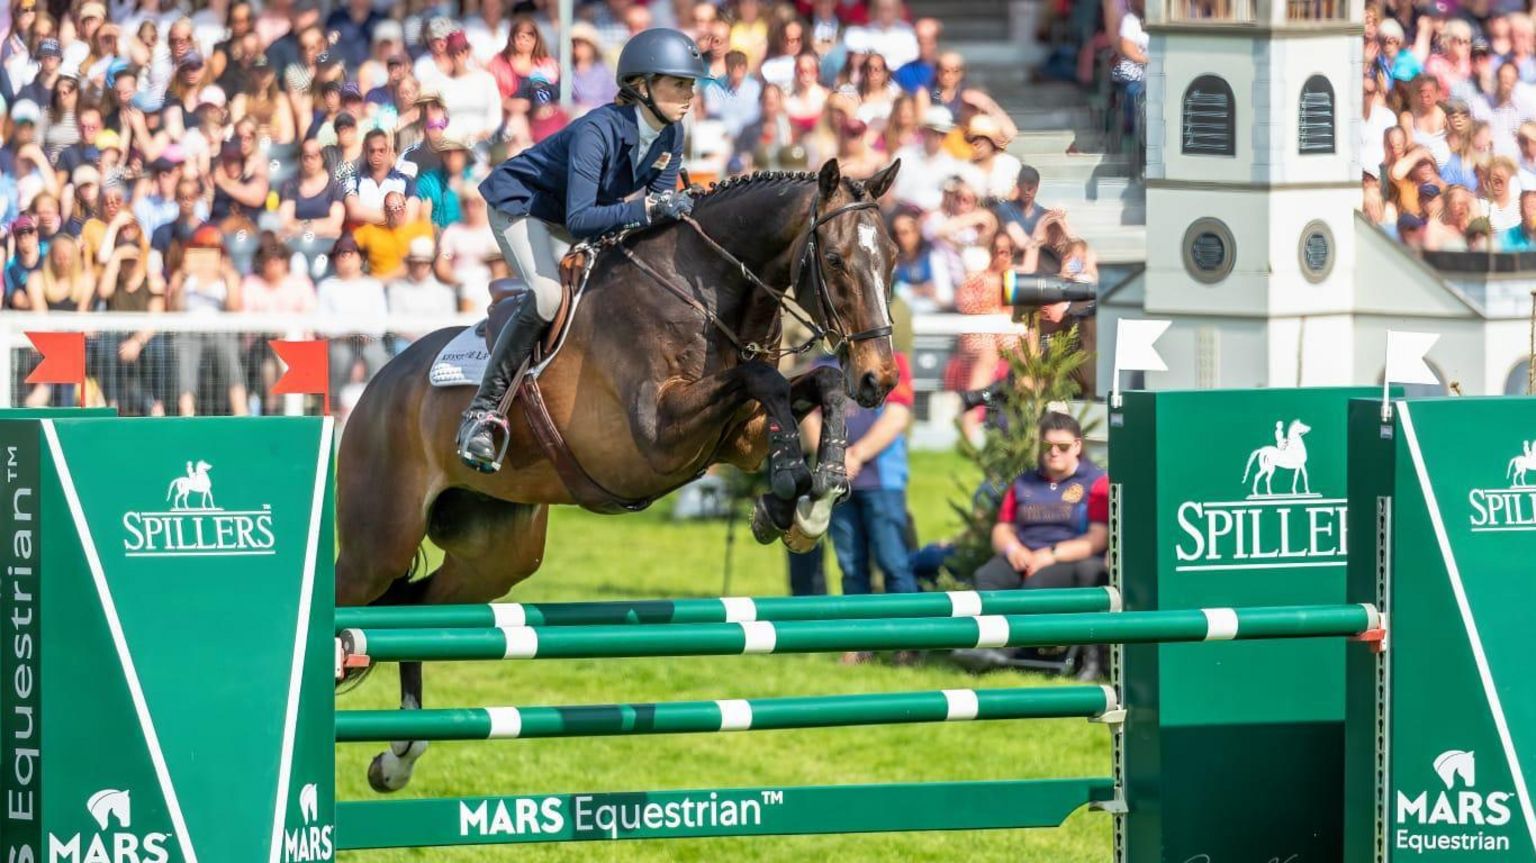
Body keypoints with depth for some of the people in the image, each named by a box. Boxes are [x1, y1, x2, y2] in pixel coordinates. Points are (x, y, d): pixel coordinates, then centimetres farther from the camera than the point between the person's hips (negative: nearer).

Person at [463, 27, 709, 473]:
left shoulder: (670, 135, -11)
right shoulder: (598, 131, -34)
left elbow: (659, 200, -2)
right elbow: (578, 218, -39)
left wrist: (674, 207, -25)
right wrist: (647, 208, -46)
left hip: (568, 219, 9)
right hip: (520, 204, -9)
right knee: (550, 298, -28)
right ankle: (482, 412, -22)